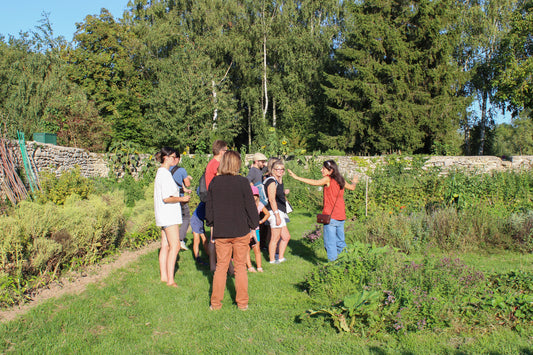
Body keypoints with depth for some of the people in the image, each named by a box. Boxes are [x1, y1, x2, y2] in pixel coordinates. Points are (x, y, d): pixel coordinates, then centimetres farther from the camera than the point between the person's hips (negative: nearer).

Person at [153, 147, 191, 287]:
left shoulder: (162, 172, 16)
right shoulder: (165, 174, -16)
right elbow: (166, 198, -22)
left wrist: (181, 196, 15)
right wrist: (182, 199, -9)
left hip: (165, 215, 10)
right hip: (168, 214, -10)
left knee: (165, 246, 11)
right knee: (175, 246, -9)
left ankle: (164, 276, 17)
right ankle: (170, 279, -7)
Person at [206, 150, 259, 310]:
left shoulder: (214, 182, -1)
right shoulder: (242, 182, -10)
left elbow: (209, 206, 6)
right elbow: (250, 206, -6)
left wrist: (211, 225, 18)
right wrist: (253, 226, 4)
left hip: (221, 231, 2)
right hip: (241, 231, -2)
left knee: (221, 266, 12)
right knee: (240, 266, 10)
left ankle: (215, 303, 18)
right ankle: (242, 303, 18)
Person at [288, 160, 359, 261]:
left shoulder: (328, 179, -9)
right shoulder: (341, 180, 11)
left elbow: (315, 182, -24)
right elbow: (352, 187, 27)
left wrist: (297, 177, -24)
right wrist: (354, 182, 51)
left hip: (330, 216, -7)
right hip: (341, 216, 8)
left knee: (330, 241, -2)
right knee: (340, 241, 18)